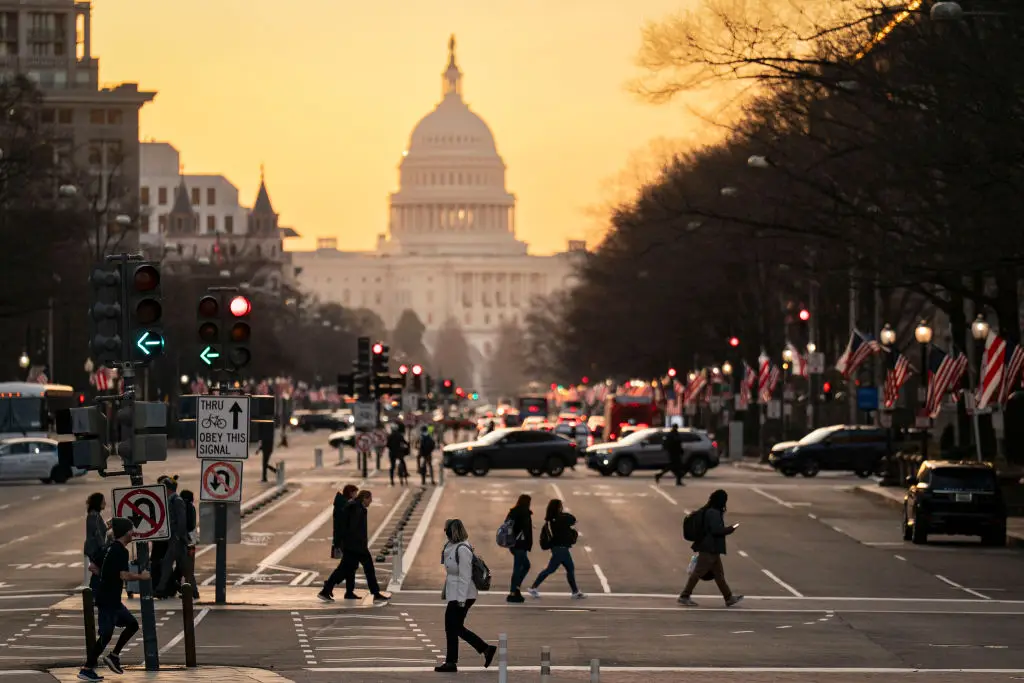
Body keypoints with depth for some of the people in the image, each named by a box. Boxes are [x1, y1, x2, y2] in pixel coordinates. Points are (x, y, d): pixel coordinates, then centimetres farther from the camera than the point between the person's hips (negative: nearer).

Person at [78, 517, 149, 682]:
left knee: (132, 624, 17)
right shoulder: (121, 551, -17)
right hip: (108, 600, -10)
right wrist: (141, 576, -10)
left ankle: (113, 656, 18)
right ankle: (86, 670, -4)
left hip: (112, 600, 10)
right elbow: (124, 575, -25)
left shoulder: (110, 548, 12)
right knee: (106, 634, -7)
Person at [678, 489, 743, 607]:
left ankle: (729, 598, 20)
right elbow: (717, 530, -24)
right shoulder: (714, 513, -19)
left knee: (719, 573, 14)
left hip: (711, 549, 10)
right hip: (710, 549, -10)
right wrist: (730, 529, -11)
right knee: (698, 572, -3)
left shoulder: (708, 511, 11)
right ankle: (684, 596, 2)